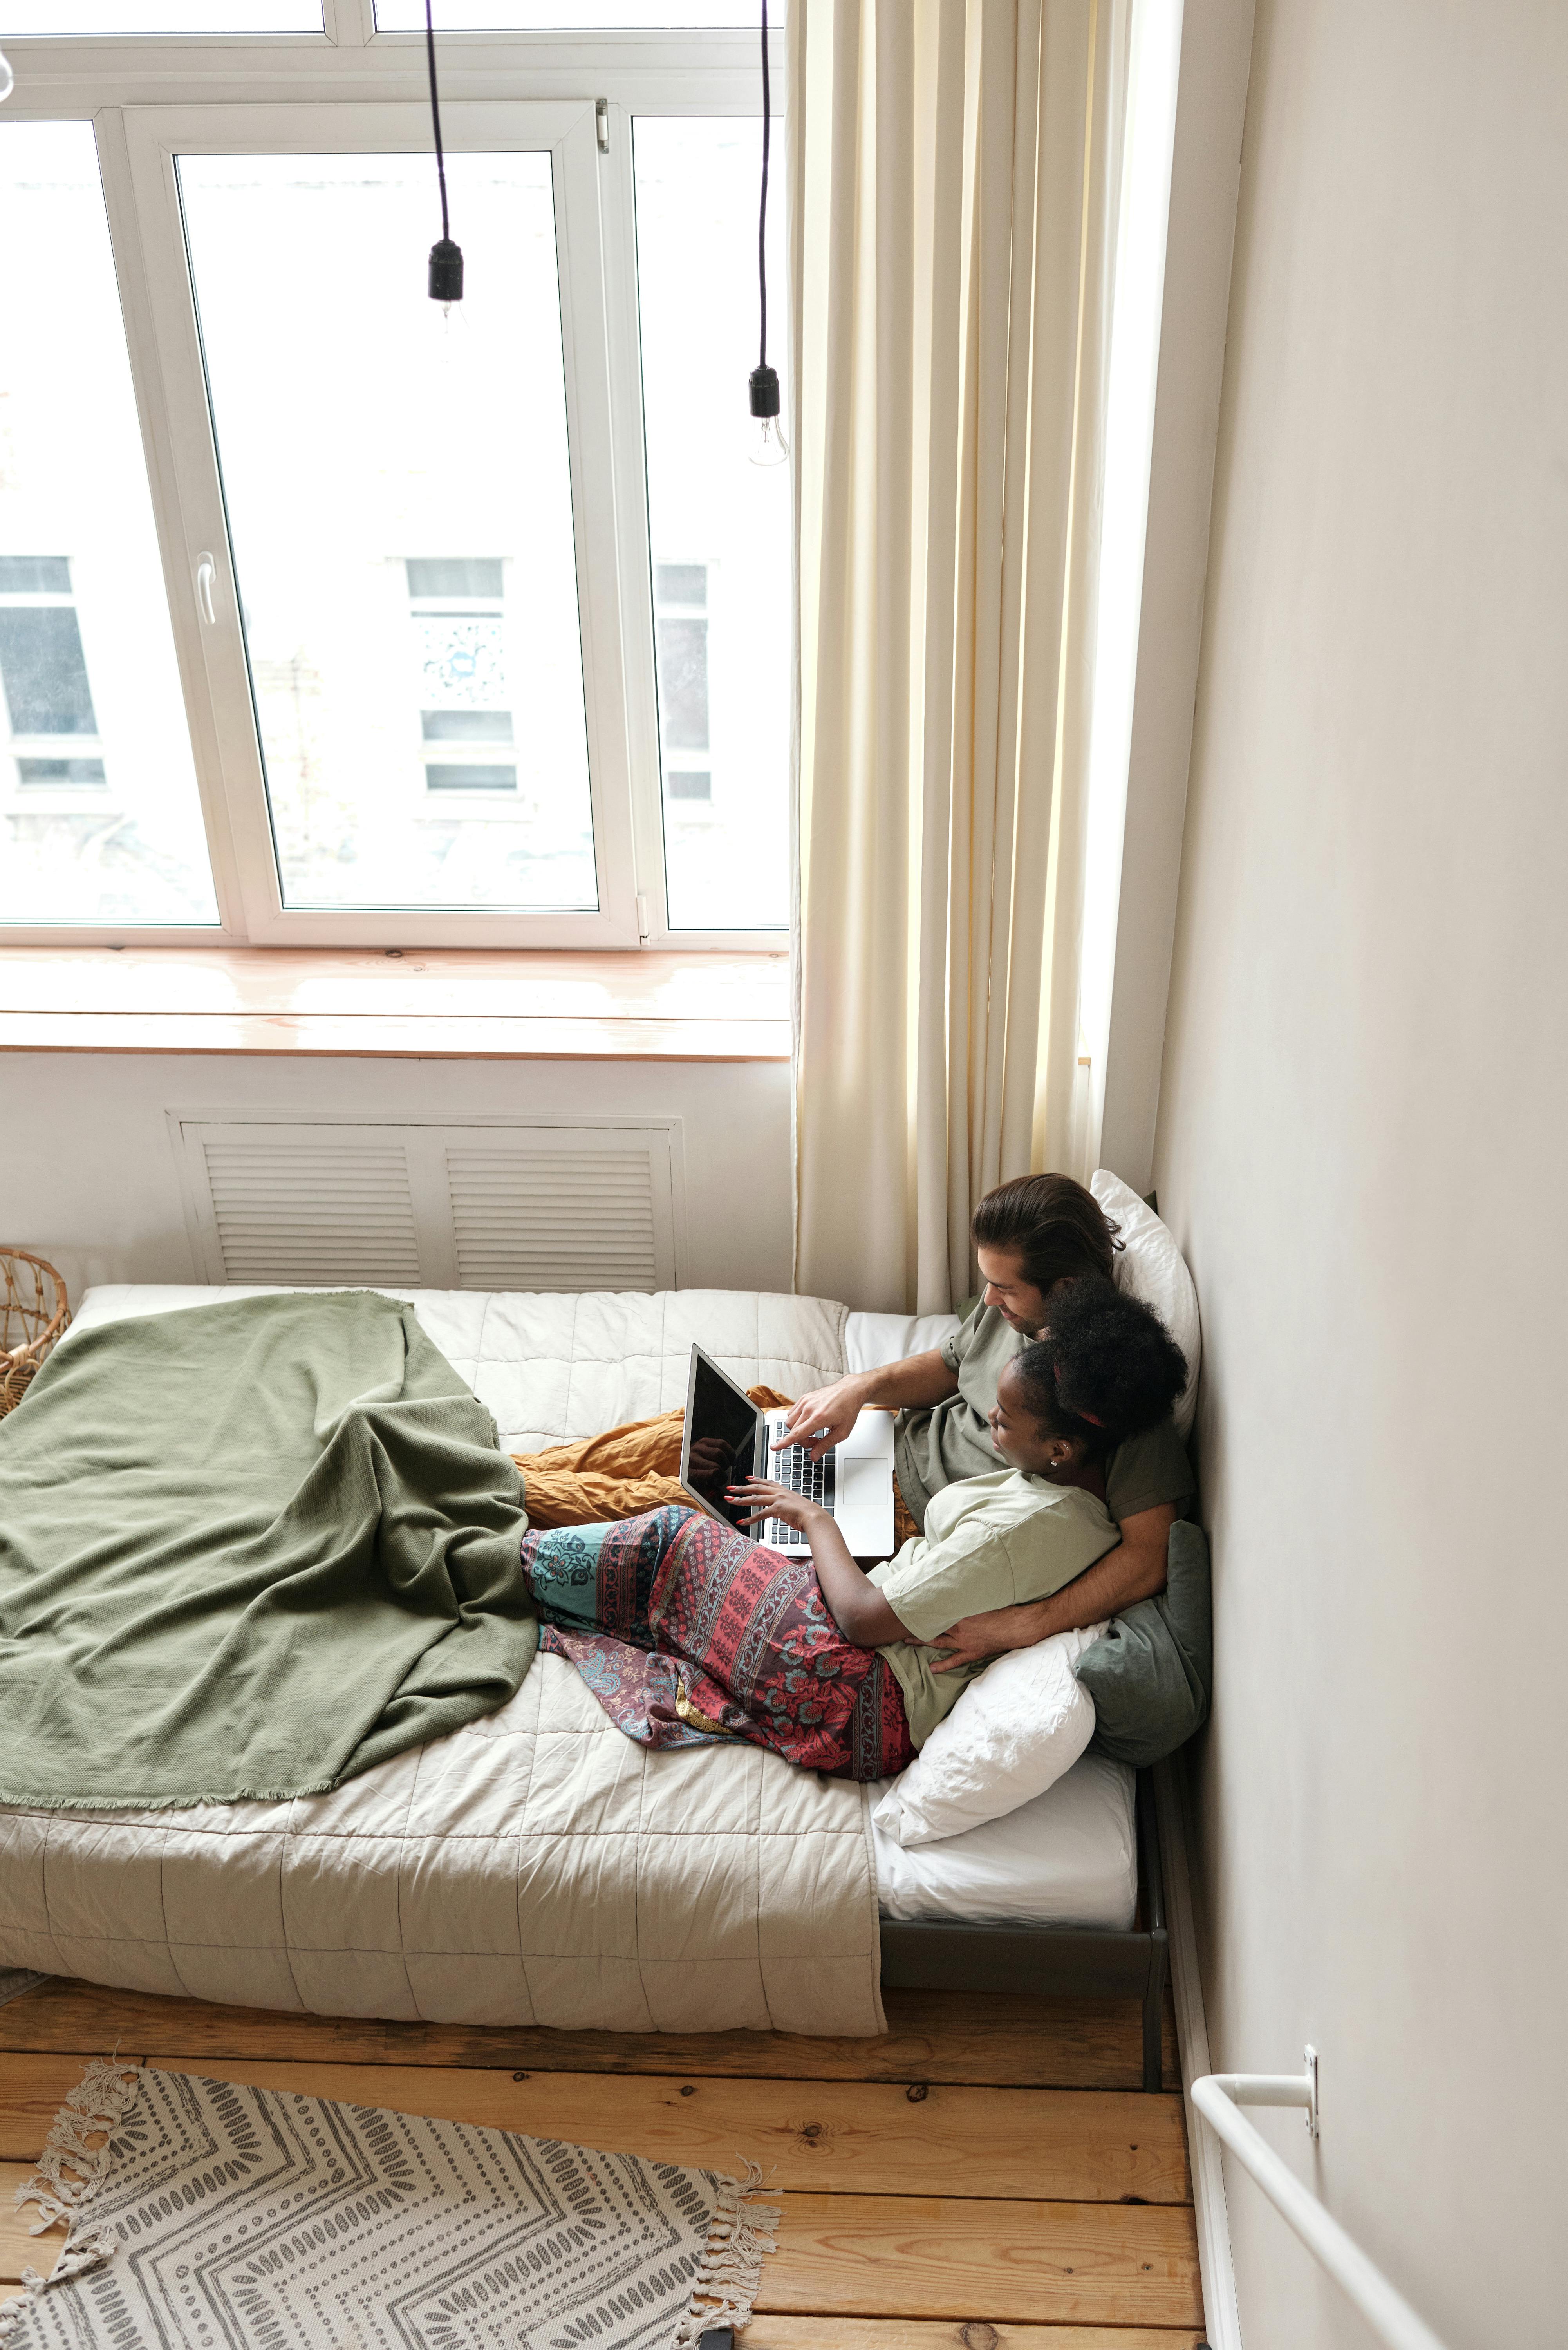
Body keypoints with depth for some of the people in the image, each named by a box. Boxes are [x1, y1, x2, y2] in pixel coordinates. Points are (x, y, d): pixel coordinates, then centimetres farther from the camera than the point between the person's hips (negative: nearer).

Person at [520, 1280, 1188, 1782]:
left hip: (866, 1701, -9)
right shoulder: (1079, 1485, -2)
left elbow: (865, 1618, -25)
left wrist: (817, 1518, -10)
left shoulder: (1022, 1526, -29)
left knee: (676, 1544, 1)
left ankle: (524, 1567, 20)